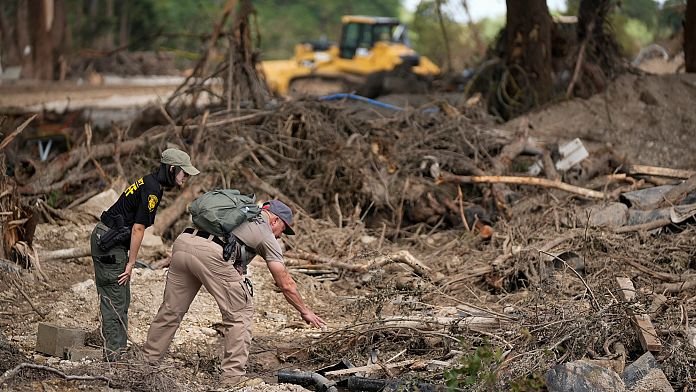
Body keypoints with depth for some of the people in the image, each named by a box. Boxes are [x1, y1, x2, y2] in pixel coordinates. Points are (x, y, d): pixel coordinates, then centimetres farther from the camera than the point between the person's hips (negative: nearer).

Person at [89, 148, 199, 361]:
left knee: (121, 300, 12)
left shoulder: (150, 183, 14)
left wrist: (128, 261, 18)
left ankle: (117, 351, 15)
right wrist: (130, 264, -14)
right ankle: (113, 354, -8)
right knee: (115, 301, -9)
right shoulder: (152, 189, -16)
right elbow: (138, 228, -18)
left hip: (106, 238, 10)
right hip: (108, 242, -10)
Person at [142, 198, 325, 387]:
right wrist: (305, 311, 29)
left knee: (171, 310, 18)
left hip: (182, 242, 6)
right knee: (240, 314, 7)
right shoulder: (266, 235, 18)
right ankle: (233, 376, 5)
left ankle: (147, 363, 27)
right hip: (211, 253, -6)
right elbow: (286, 284, 17)